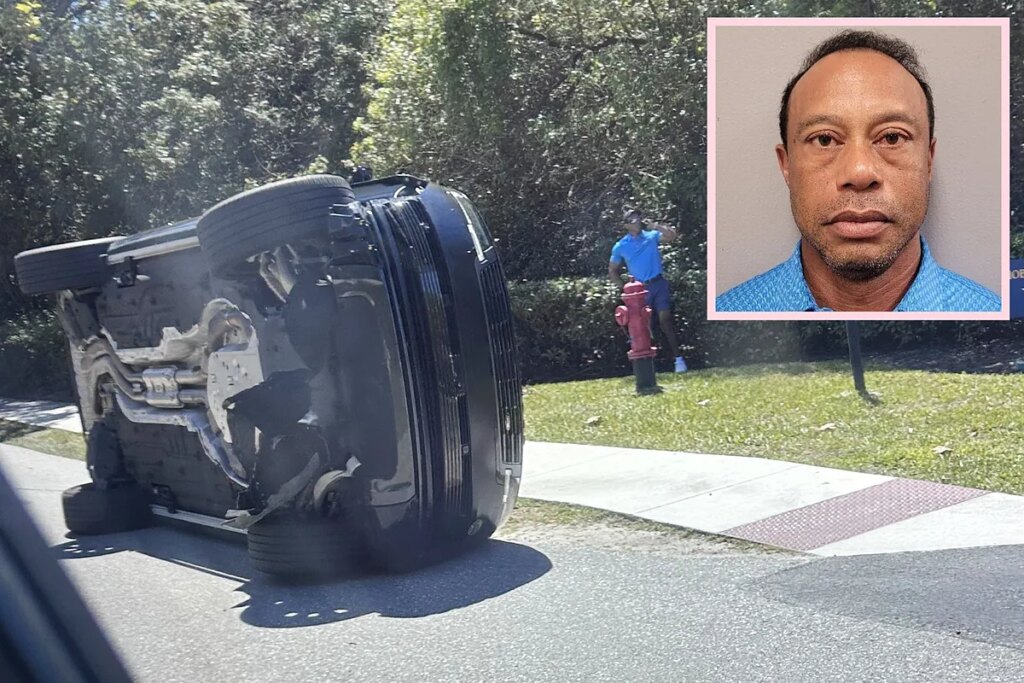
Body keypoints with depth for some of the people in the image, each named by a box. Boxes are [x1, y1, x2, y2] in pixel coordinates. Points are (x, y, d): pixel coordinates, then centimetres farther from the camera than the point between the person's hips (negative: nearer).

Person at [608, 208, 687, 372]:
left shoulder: (652, 236, 3)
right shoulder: (620, 246, 3)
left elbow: (671, 236, -13)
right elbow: (612, 270, 12)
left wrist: (655, 225, -17)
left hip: (659, 284, -1)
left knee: (665, 321, -8)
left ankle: (678, 358, -6)